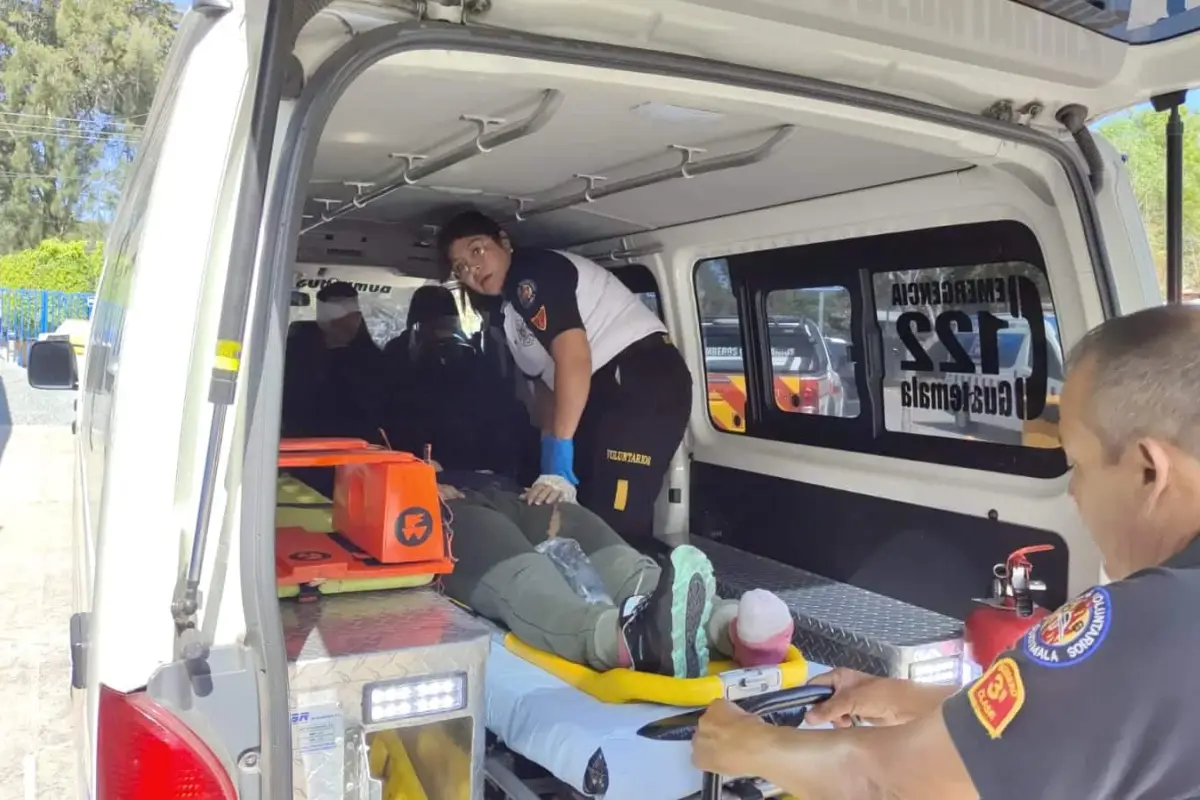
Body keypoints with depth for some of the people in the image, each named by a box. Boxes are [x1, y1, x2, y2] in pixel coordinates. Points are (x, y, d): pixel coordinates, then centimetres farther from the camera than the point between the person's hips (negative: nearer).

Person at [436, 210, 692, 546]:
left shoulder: (534, 273, -9)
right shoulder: (509, 309, 20)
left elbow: (574, 359, -22)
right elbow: (544, 378, 23)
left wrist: (560, 451, -25)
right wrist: (549, 451, 13)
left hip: (644, 380, -10)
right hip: (604, 392, 10)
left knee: (617, 519, -18)